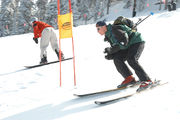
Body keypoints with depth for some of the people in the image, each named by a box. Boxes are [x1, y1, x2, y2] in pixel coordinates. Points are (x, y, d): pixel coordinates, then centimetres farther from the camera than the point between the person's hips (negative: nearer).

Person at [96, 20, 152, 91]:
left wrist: (111, 49, -25)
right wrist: (111, 55, -11)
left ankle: (146, 81, -26)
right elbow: (115, 48, 9)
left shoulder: (114, 29, -21)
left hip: (137, 42, -9)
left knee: (131, 59, -29)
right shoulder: (109, 35, 7)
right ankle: (129, 78, -6)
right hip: (129, 46, 9)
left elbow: (124, 42, -27)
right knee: (117, 59, -9)